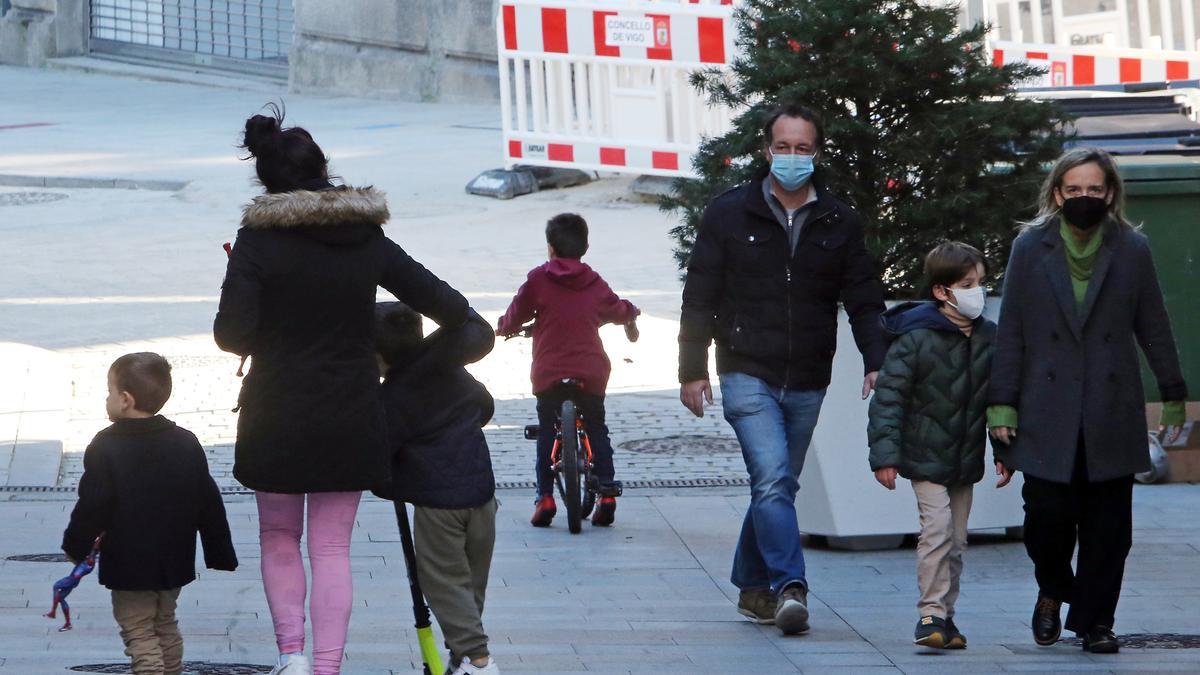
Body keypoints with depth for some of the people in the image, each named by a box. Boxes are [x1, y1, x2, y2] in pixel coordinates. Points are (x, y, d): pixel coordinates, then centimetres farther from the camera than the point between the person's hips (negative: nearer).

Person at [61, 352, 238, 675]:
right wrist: (220, 552, 12)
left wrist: (75, 546, 0)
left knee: (139, 632, 1)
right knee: (165, 625, 22)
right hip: (174, 561, 5)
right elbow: (209, 503, 3)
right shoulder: (186, 443, 0)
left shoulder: (104, 449, -16)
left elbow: (92, 506, -16)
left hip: (128, 566, -5)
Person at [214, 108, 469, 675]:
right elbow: (446, 304, 2)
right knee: (332, 546, 8)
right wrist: (458, 318, 25)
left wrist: (272, 334, 7)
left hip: (277, 416, -2)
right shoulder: (367, 240, -1)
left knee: (278, 536, 17)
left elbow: (231, 335, -15)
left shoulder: (258, 241, -10)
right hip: (350, 417, 2)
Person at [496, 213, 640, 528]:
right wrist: (631, 314, 51)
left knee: (546, 431, 5)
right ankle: (607, 491, 7)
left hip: (549, 372, -2)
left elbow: (516, 315, 4)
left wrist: (504, 327, 28)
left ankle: (545, 496, -3)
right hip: (591, 371, 3)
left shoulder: (538, 279, -2)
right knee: (596, 428, 15)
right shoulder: (594, 283, 9)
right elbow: (617, 309, 27)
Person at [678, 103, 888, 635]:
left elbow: (864, 301, 8)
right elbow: (700, 298, 3)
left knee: (777, 485, 11)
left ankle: (753, 587, 24)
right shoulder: (729, 215, 1)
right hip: (748, 375, -3)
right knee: (773, 480, -17)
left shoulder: (839, 224, 7)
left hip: (807, 385, 3)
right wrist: (692, 371, -1)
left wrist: (877, 363, -7)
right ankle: (789, 587, -23)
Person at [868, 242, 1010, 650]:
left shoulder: (989, 338, 3)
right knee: (937, 528, -16)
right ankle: (931, 614, -11)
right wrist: (885, 455, -18)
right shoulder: (915, 338, -13)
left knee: (956, 540, 9)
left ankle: (944, 615, 19)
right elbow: (888, 396, -13)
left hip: (967, 460, 5)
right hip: (926, 456, -5)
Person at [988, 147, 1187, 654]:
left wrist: (1173, 394, 12)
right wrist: (1002, 402, 0)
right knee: (1047, 513, -6)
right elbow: (1011, 331, 5)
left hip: (1112, 415, 1)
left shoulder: (1131, 250, 5)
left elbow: (1153, 327, 10)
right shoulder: (1030, 248, 4)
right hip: (1048, 415, -1)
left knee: (1106, 523, 1)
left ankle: (1095, 620, 12)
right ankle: (1052, 593, 22)